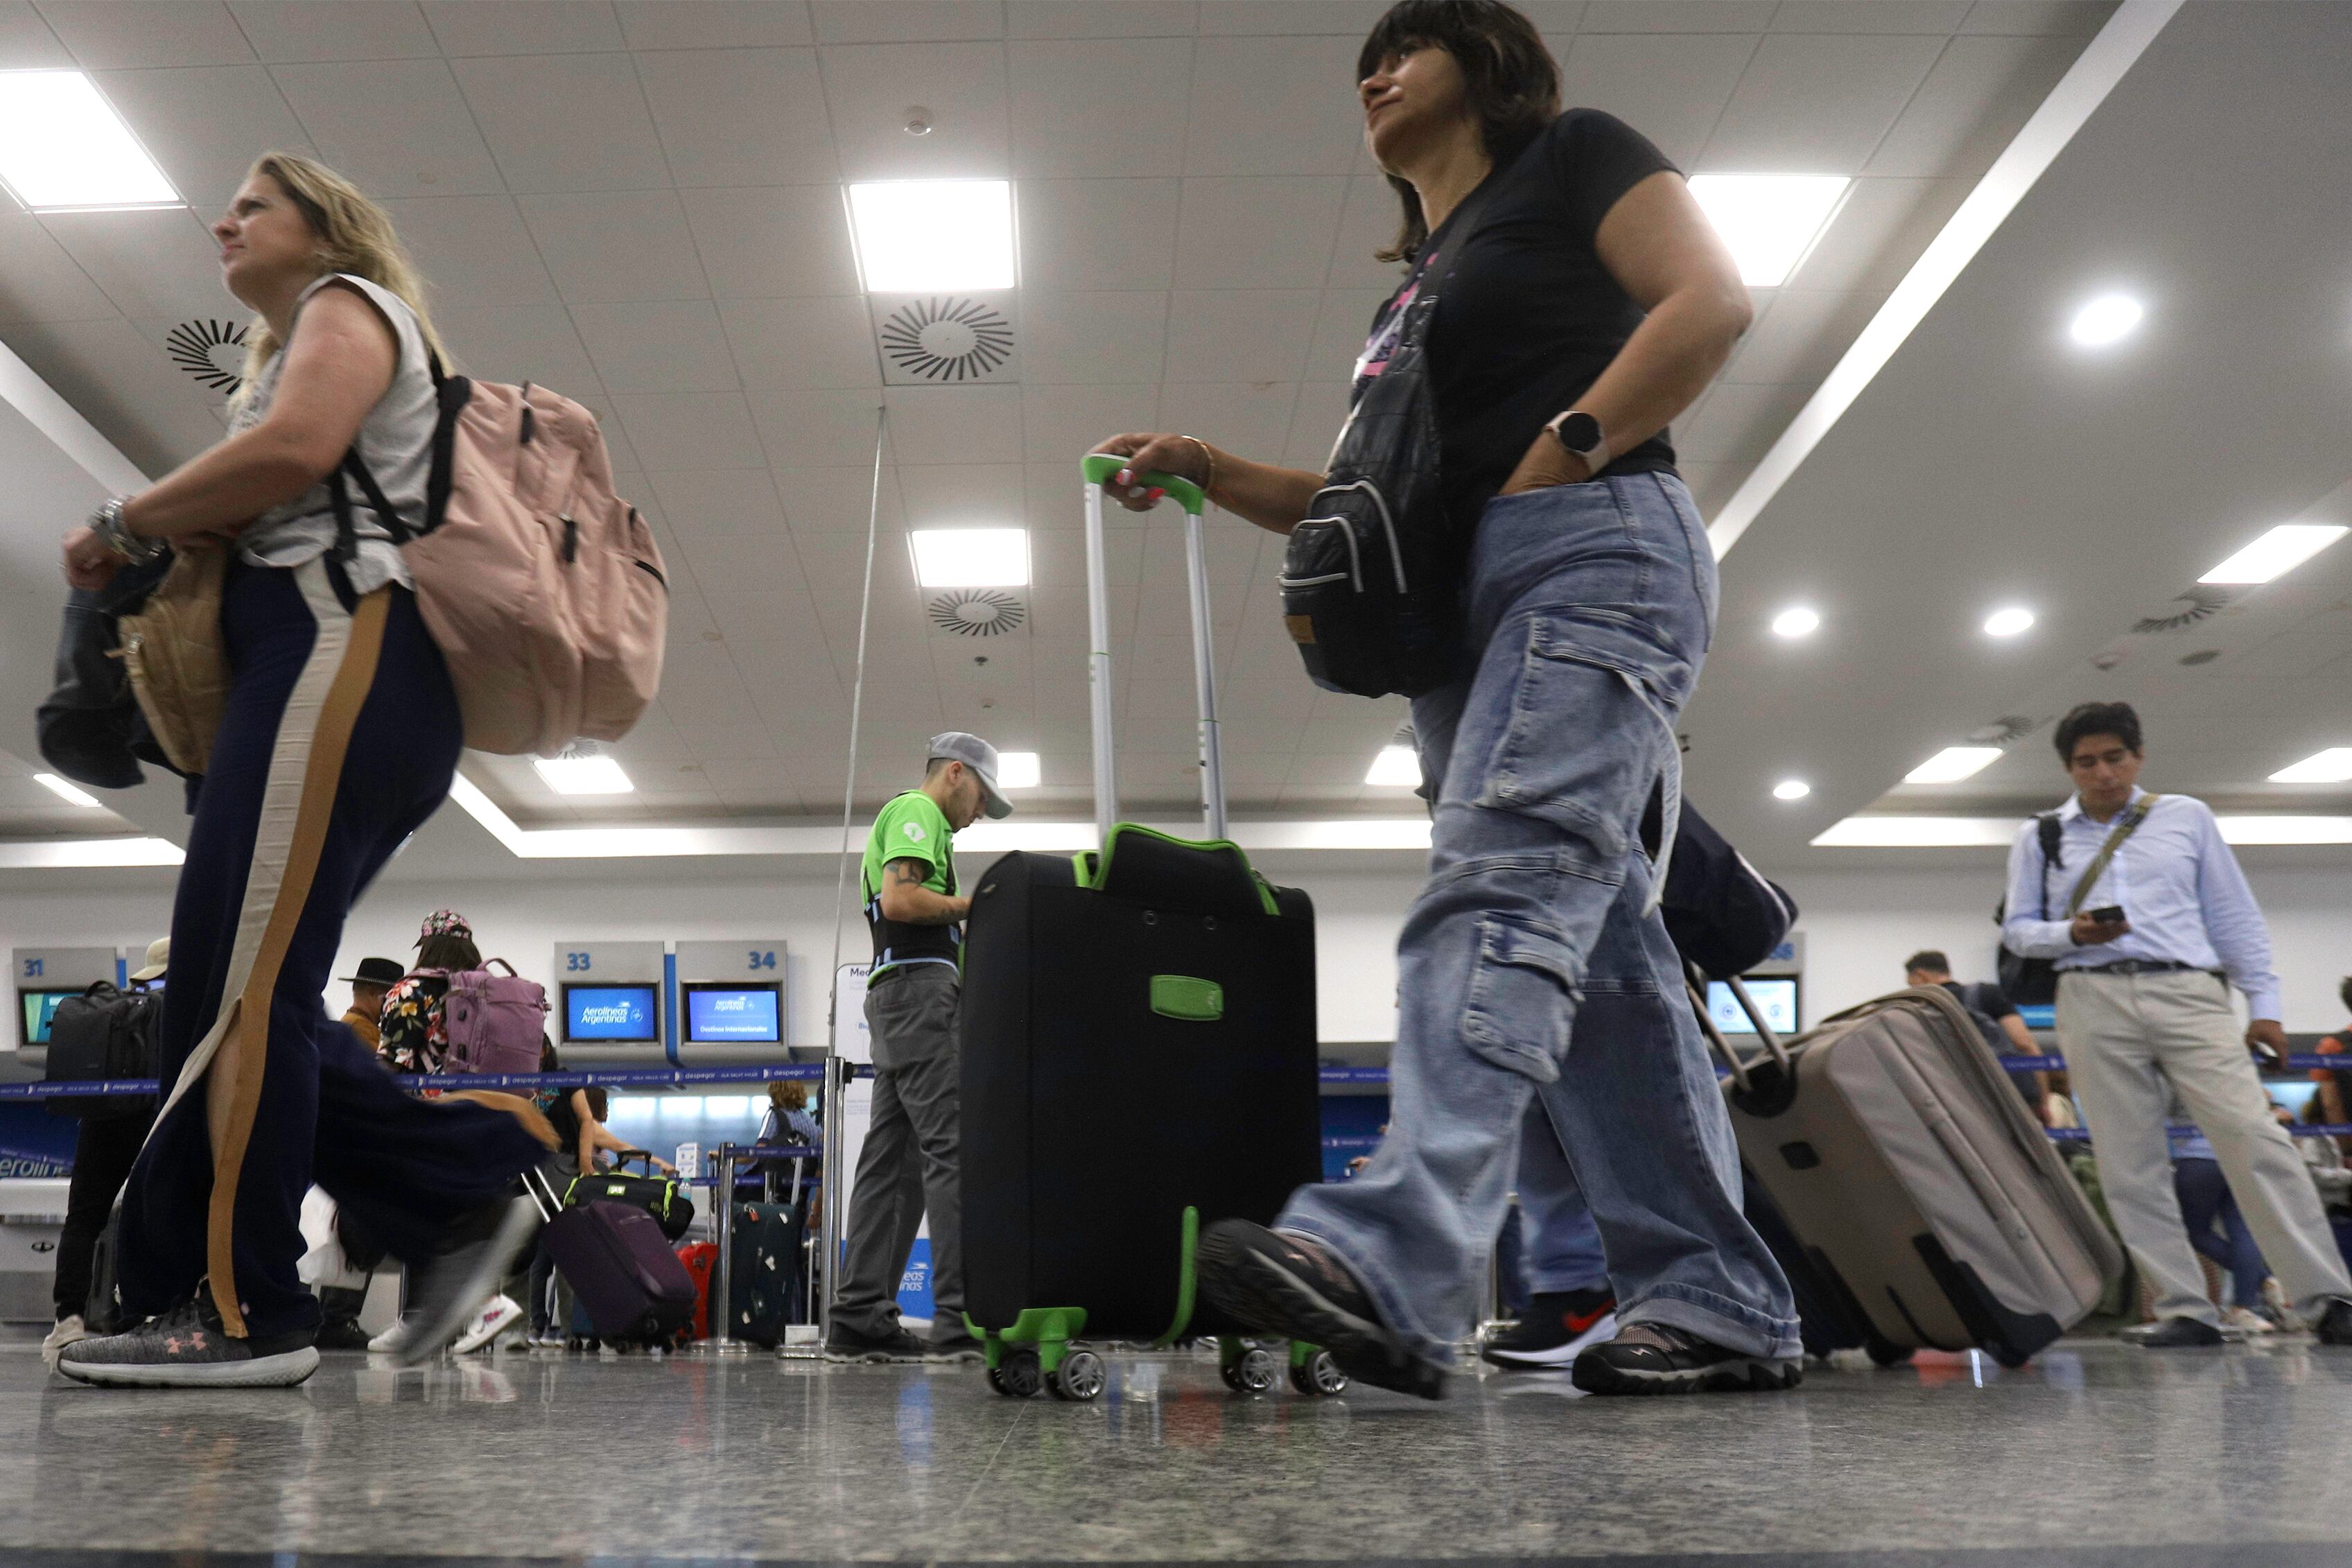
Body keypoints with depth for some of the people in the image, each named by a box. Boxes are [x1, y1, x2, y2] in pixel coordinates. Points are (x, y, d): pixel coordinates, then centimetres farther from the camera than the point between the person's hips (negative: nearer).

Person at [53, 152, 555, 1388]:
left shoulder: (350, 304, 8)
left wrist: (125, 524, -3)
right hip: (322, 676, 10)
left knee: (234, 981, -15)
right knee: (245, 990, 1)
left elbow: (295, 448, -14)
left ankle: (236, 1308, -15)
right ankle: (464, 1194, 1)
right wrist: (172, 533, 3)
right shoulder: (293, 349, 37)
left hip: (341, 651, -10)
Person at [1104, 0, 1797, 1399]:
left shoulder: (1573, 157, 9)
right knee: (1596, 950, 0)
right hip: (1459, 615, 8)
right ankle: (1726, 1307, 2)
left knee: (1497, 890, -26)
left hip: (1590, 561, -8)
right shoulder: (1409, 294, 29)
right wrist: (1211, 472, 14)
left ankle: (1396, 1263, -40)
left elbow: (1712, 302, -6)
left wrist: (1560, 455, -14)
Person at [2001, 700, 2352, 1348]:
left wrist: (2264, 1003, 9)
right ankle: (2184, 1310, 2)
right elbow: (2018, 929, 13)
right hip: (2095, 1000, 1)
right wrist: (2070, 935, -7)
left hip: (2189, 992, -1)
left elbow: (2234, 914, 14)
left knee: (2254, 1137, -13)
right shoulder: (2039, 838, 14)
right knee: (2130, 1166, -2)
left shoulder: (2187, 817, 14)